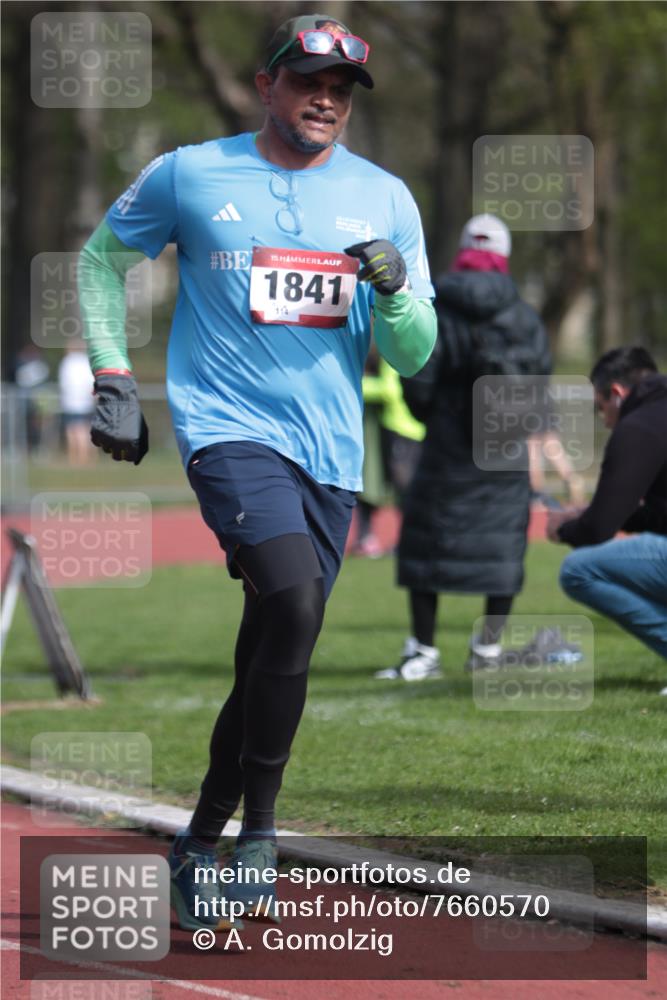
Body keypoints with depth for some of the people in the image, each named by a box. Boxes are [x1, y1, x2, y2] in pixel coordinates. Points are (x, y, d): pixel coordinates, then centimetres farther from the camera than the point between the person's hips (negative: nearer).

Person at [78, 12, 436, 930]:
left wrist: (394, 287, -11)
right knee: (295, 598, -27)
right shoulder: (189, 176, 3)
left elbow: (415, 355, 9)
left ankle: (199, 846, 22)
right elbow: (102, 258, 18)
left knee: (272, 661, 5)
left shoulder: (385, 199, 9)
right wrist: (113, 380, 10)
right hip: (229, 429, -4)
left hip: (331, 456, 4)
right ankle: (258, 833, -19)